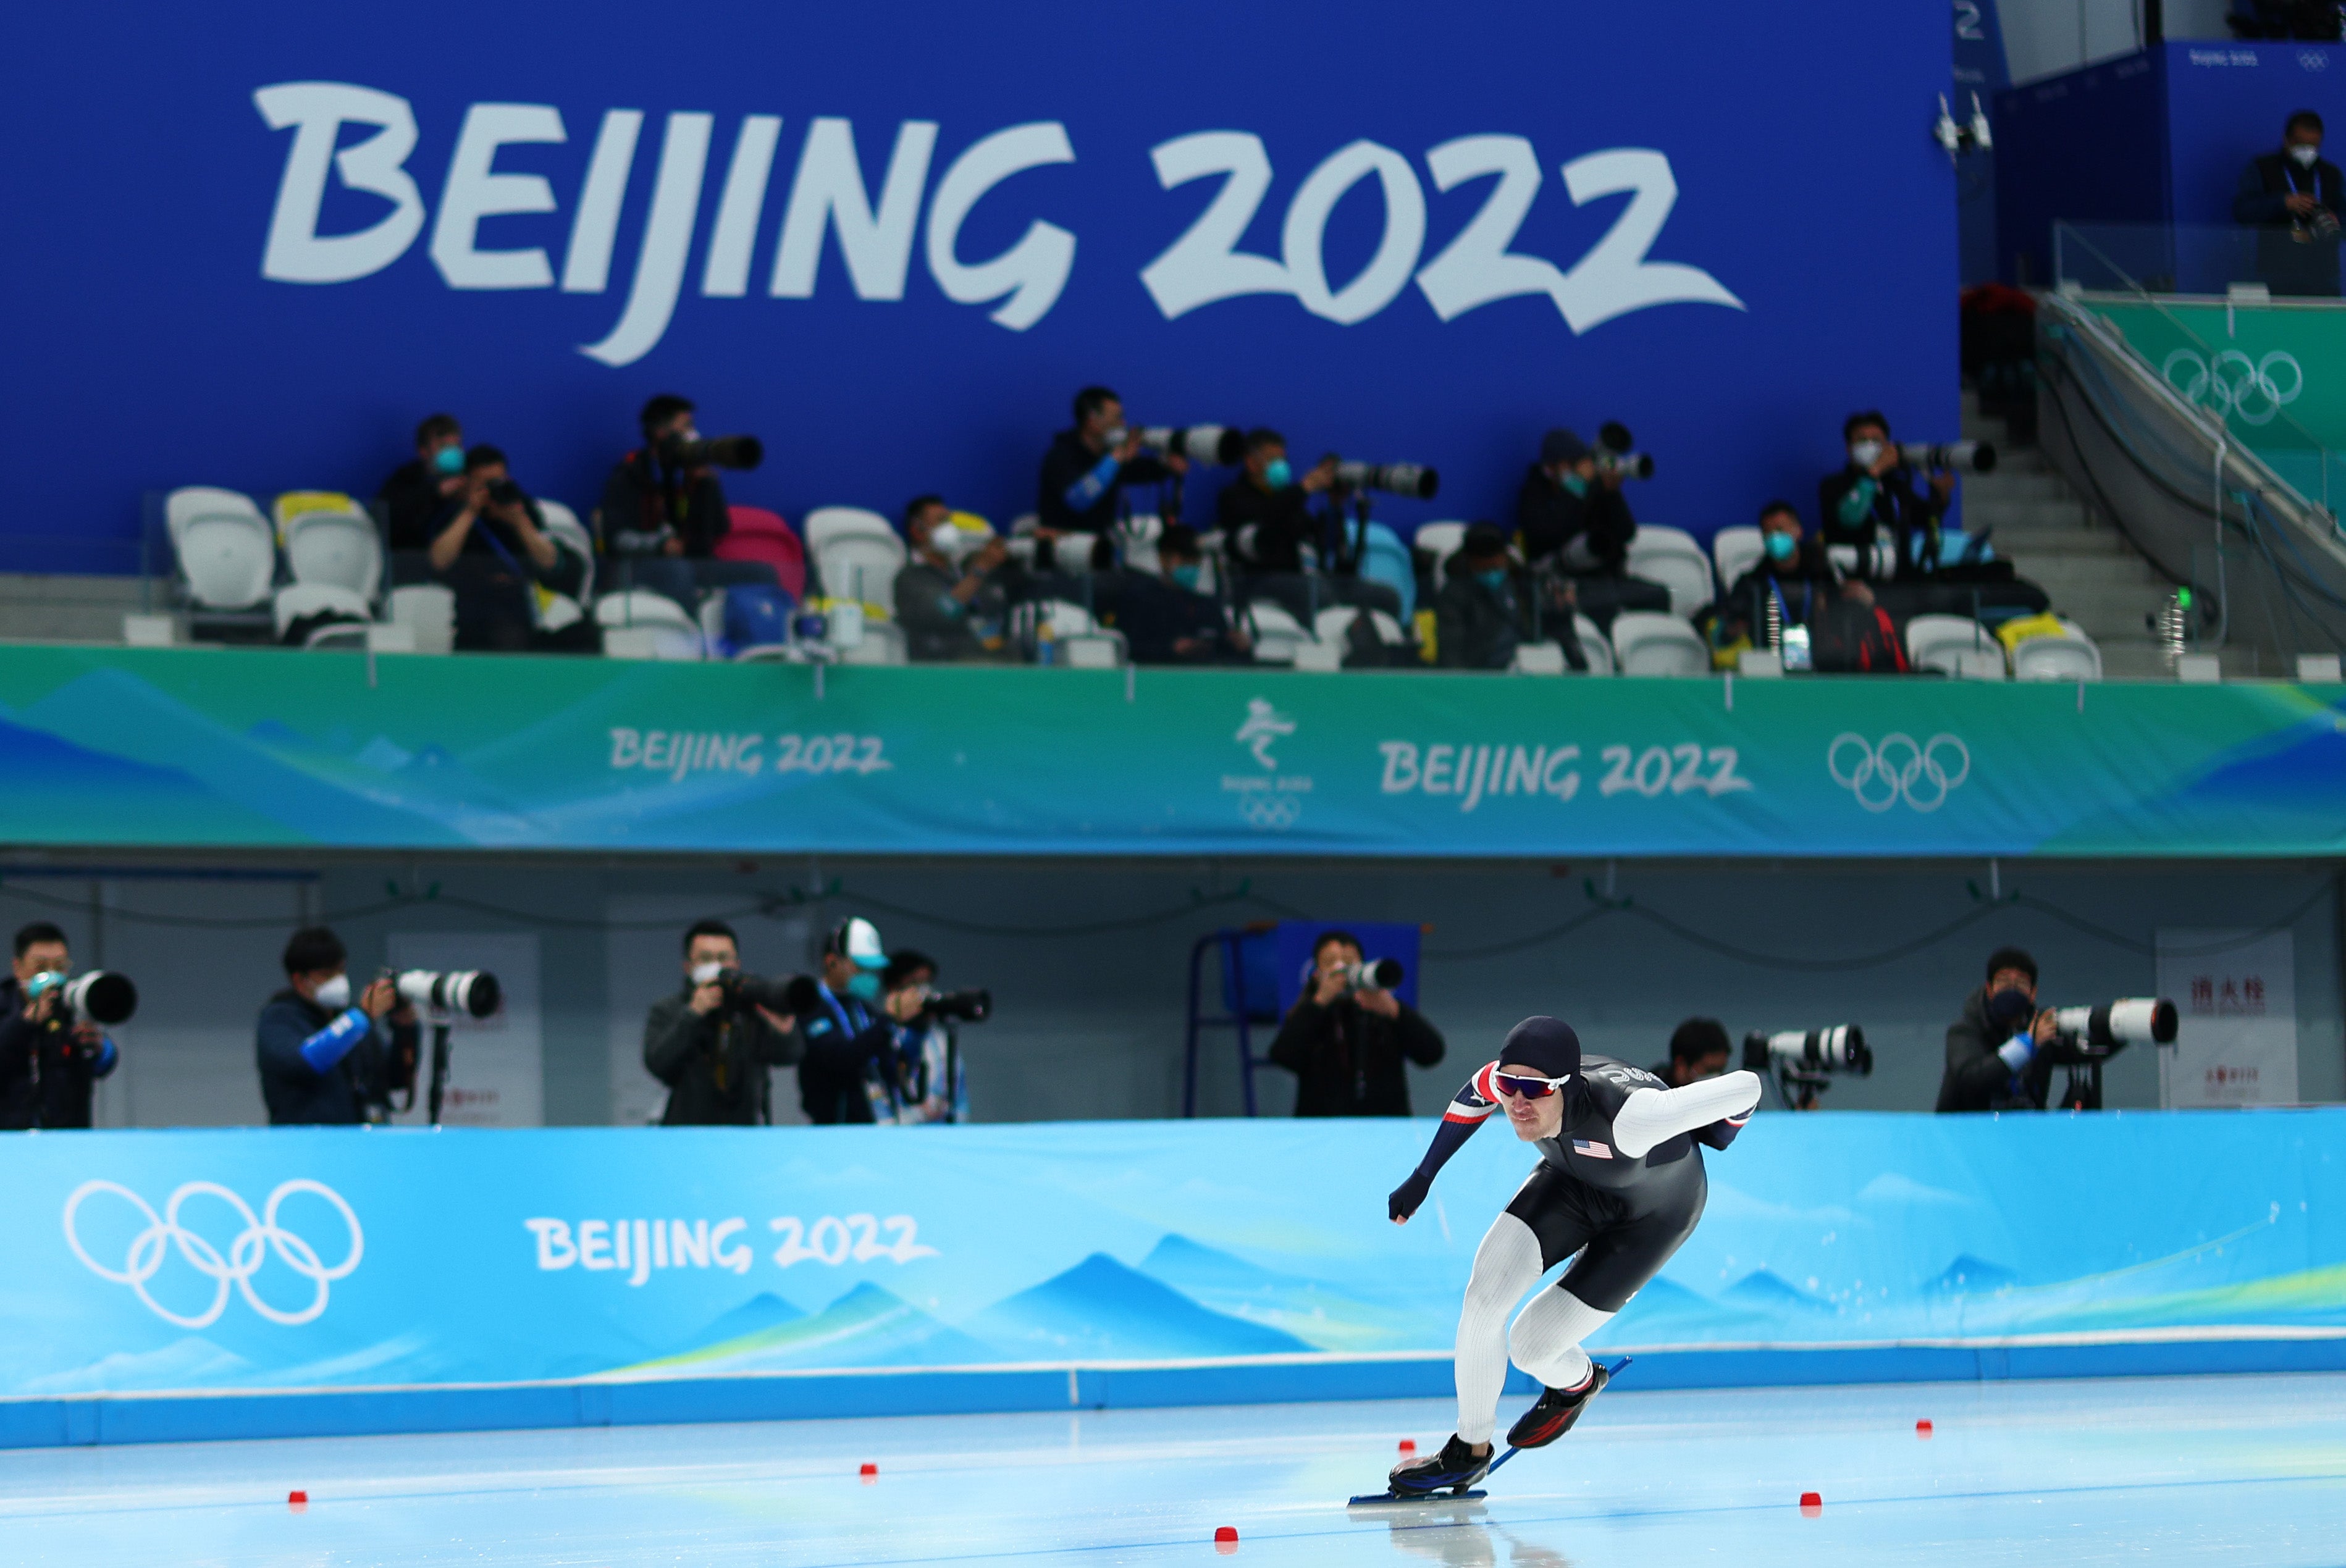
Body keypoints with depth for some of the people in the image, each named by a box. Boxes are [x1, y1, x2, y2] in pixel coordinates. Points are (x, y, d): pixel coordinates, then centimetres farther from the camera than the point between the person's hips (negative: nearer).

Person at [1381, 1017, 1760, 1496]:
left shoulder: (1630, 1117, -47)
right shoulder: (1504, 1081, -30)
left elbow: (1745, 1087, -35)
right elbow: (1474, 1095, -2)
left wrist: (1711, 1138, -11)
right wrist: (1422, 1179, 2)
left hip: (1653, 1213, -4)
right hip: (1574, 1179, 4)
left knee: (1530, 1348, -7)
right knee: (1483, 1298, -12)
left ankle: (1578, 1383, 32)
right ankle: (1469, 1452, 10)